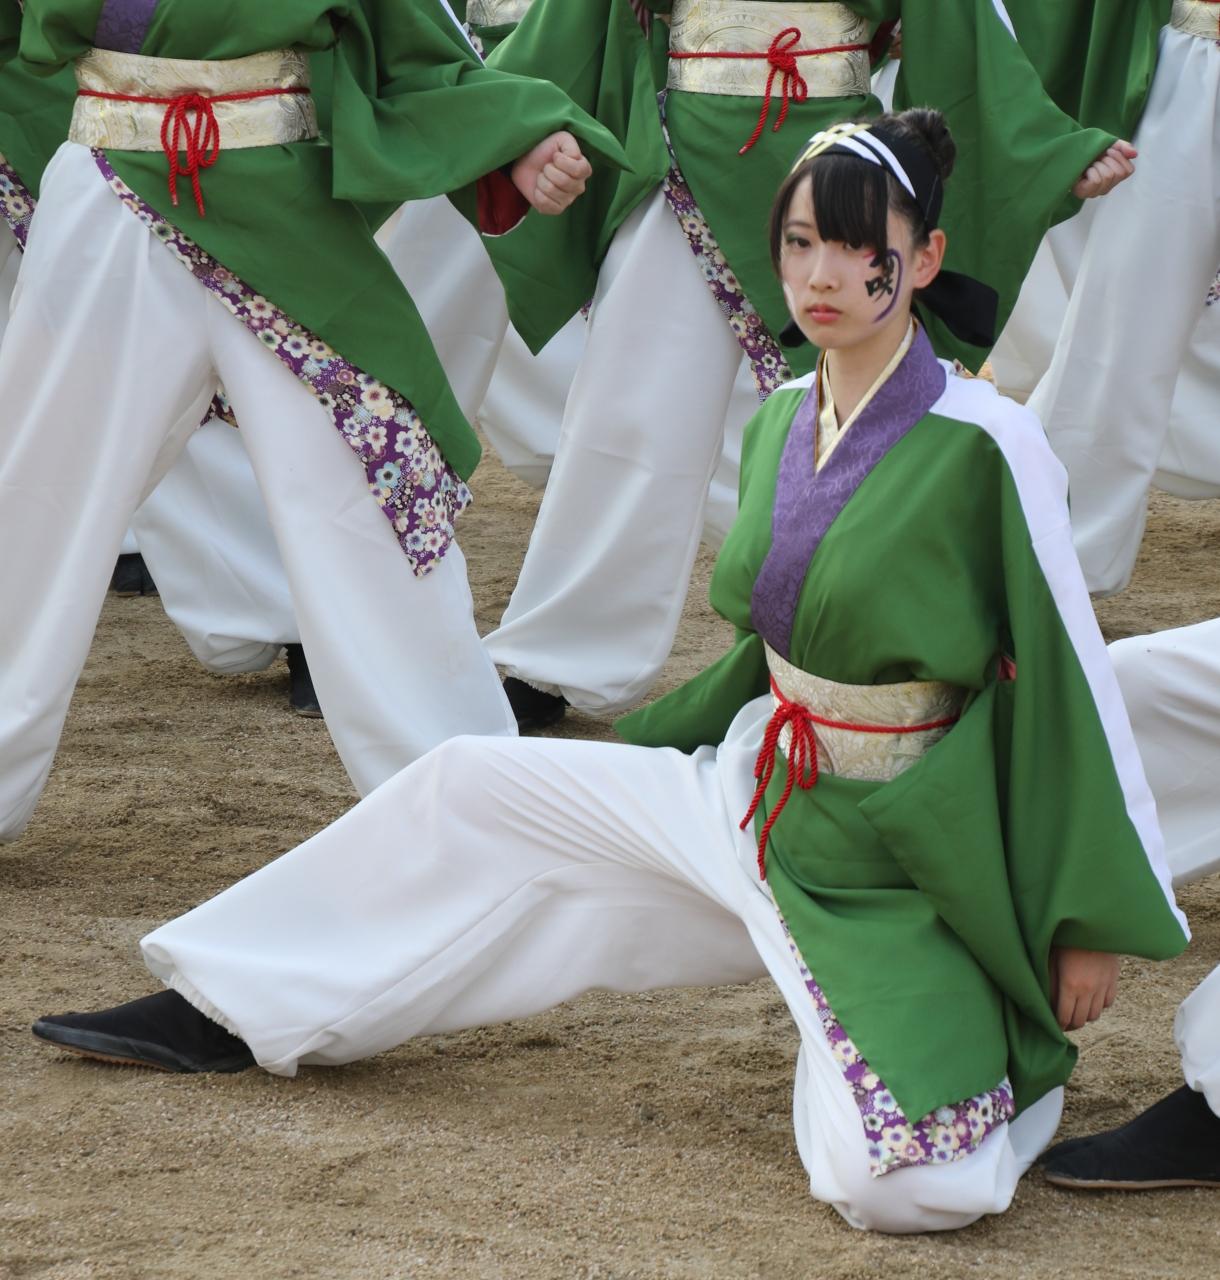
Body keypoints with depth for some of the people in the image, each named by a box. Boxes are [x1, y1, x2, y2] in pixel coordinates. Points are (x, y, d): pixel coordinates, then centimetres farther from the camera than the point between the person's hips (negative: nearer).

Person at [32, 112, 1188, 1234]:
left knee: (897, 1187, -27)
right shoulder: (780, 424, 3)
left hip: (901, 872, -7)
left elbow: (1069, 680, -14)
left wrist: (1093, 922, -13)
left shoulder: (984, 448, -19)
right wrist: (649, 746, 24)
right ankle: (229, 1011, 21)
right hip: (753, 801, 7)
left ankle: (1006, 1054, 7)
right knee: (471, 786, 6)